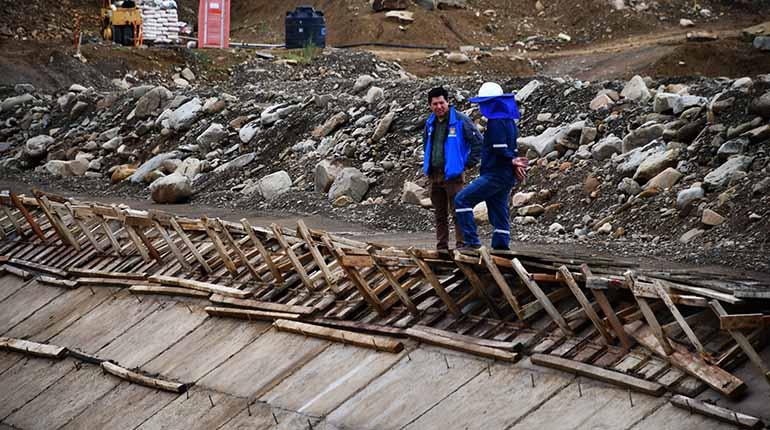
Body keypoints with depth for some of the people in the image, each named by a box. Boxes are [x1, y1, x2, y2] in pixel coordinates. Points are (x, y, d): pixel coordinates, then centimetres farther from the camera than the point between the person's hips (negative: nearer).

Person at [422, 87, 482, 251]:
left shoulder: (461, 120, -9)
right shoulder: (430, 123, 11)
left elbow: (478, 142, -8)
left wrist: (469, 164, -7)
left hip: (453, 174, -7)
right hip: (434, 175, 7)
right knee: (440, 214, 11)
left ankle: (461, 244, -7)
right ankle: (441, 246, 18)